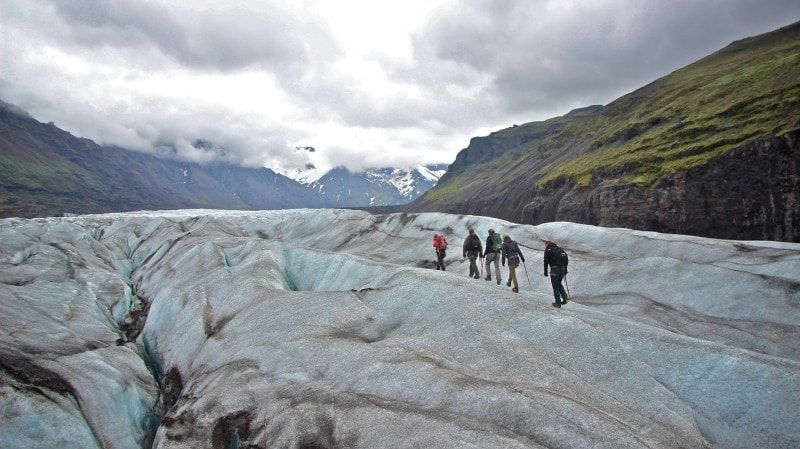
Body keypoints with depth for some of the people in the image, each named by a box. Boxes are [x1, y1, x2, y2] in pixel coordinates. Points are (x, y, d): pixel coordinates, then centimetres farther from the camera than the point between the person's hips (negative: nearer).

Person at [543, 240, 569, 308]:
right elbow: (566, 259, 16)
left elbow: (546, 262, -4)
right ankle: (565, 297, 8)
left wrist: (545, 272, 0)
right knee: (559, 284, 23)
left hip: (555, 269, -6)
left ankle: (558, 303, 6)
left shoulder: (548, 250, 2)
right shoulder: (559, 249, 20)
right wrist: (565, 270, 18)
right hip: (562, 269, 6)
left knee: (555, 286, 4)